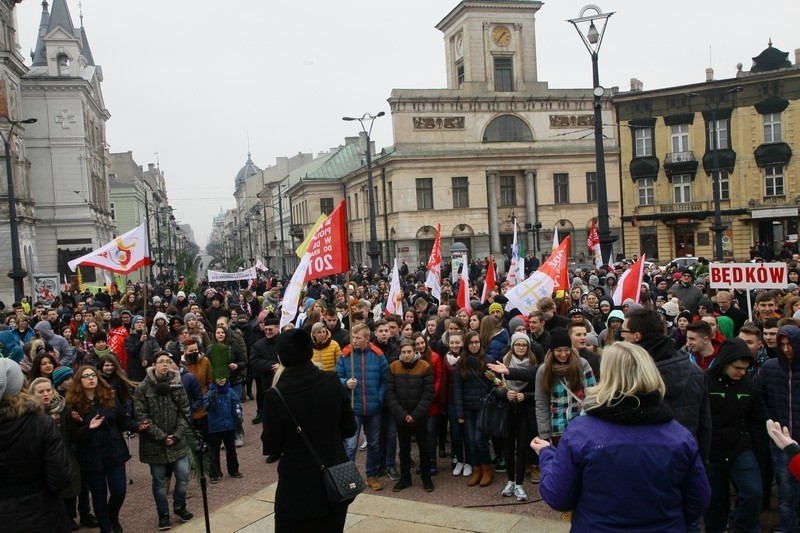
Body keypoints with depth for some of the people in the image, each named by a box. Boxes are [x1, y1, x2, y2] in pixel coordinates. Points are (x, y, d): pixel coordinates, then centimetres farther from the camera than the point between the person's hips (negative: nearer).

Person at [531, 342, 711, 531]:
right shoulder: (680, 436, -12)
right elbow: (698, 503, -1)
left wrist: (546, 453, 5)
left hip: (595, 527, -1)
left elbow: (557, 498, -12)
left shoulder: (580, 431, -19)